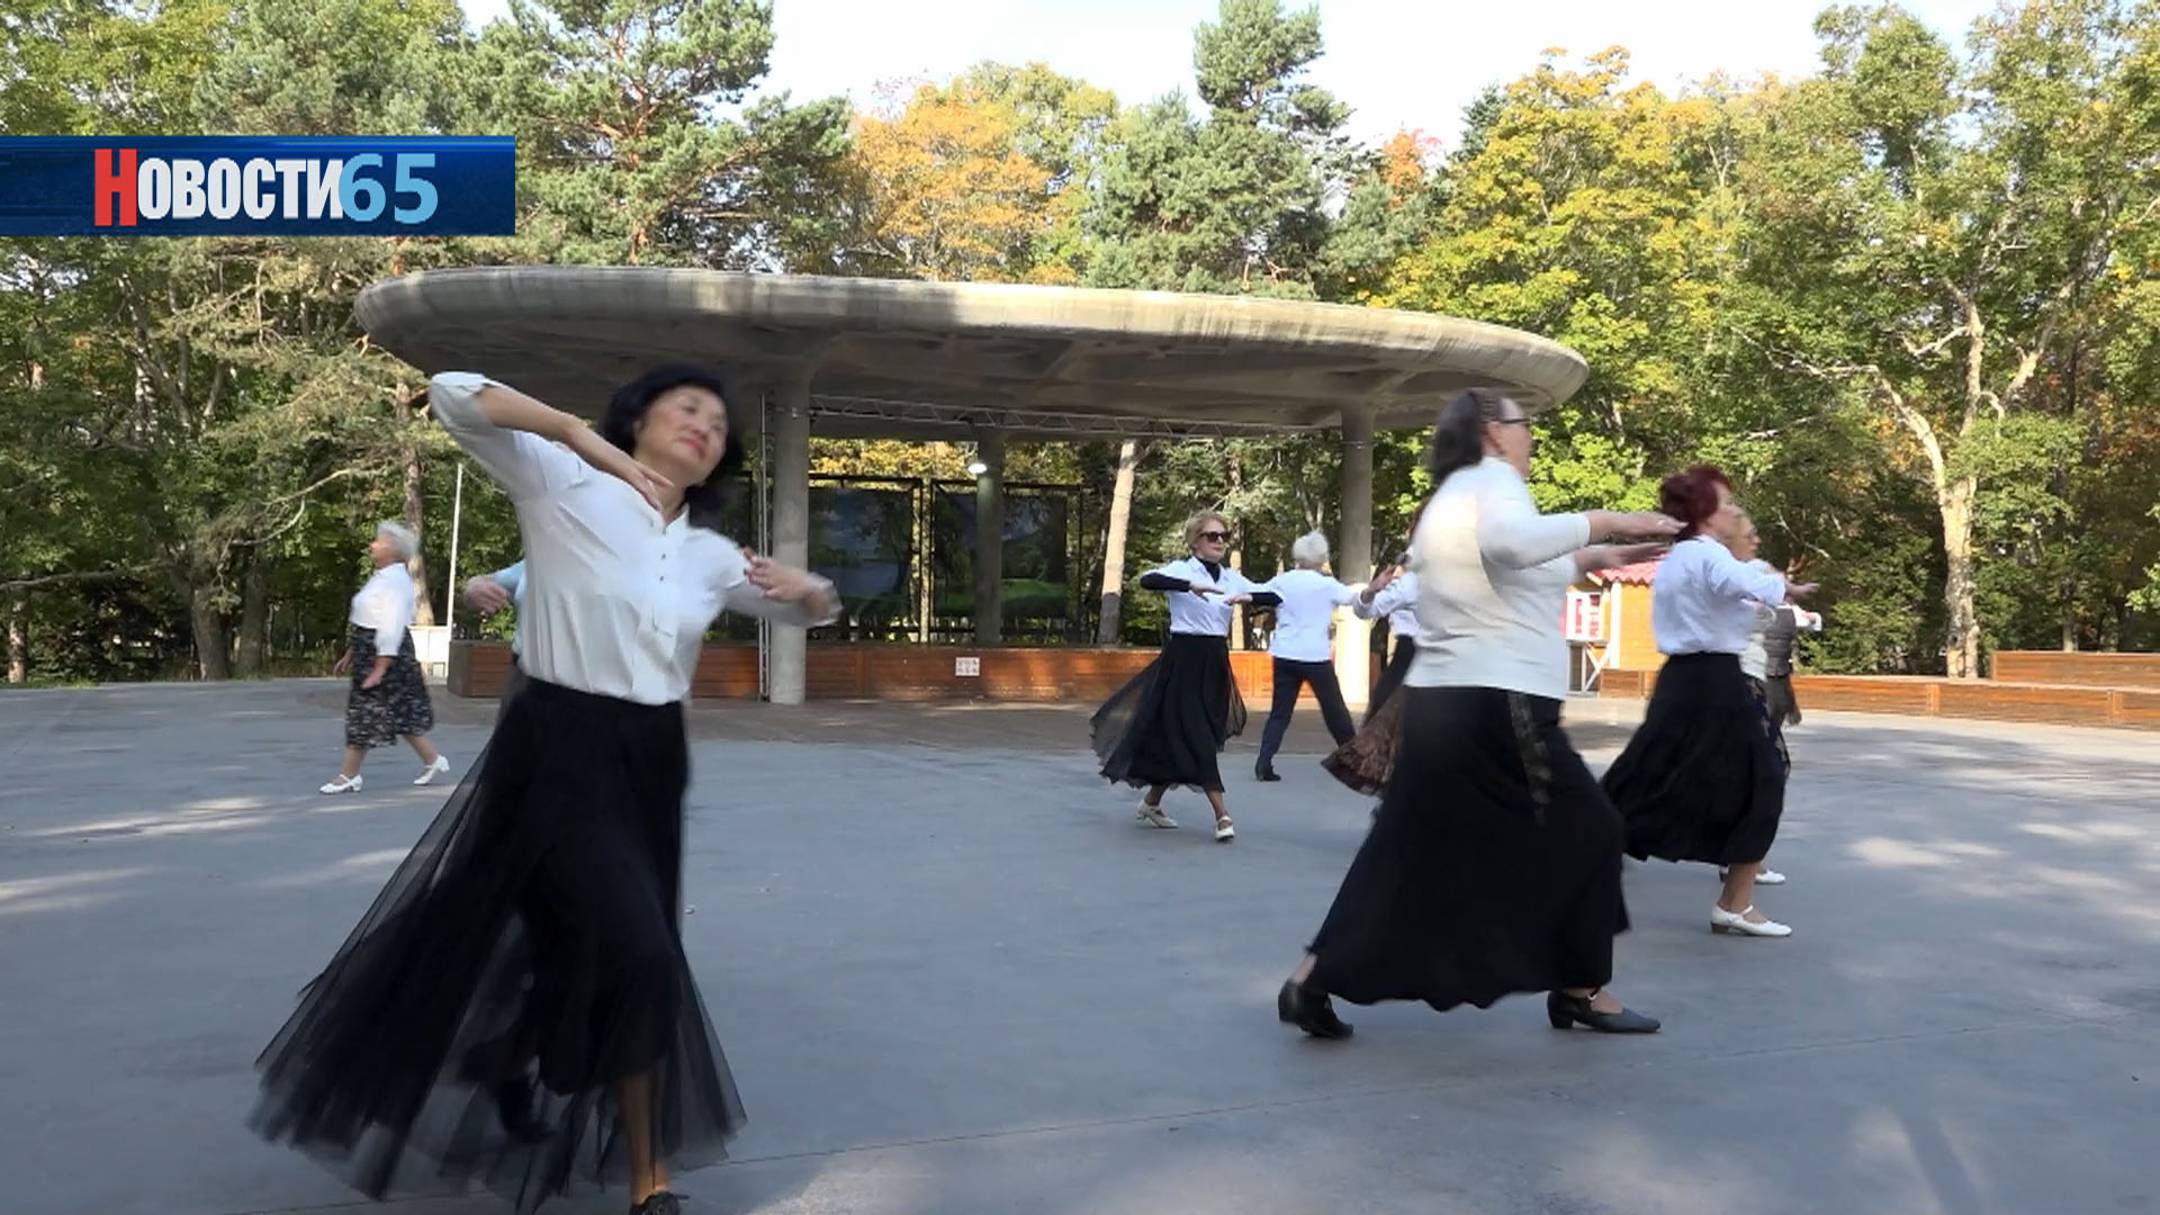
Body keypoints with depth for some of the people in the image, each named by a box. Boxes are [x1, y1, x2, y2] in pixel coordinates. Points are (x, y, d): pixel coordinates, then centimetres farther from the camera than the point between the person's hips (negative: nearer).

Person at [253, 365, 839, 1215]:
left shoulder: (712, 556, 8)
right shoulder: (564, 486, -6)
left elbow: (813, 608, 18)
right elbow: (453, 395, -15)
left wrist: (807, 588, -6)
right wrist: (582, 436, -22)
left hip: (652, 763, 6)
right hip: (559, 752, -6)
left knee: (599, 952, 15)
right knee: (637, 955, -11)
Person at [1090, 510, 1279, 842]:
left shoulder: (1232, 578, 11)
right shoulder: (1182, 570, -6)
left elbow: (1274, 597, 8)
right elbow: (1147, 580, -26)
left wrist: (1248, 597, -12)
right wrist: (1191, 585, -37)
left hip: (1215, 662, 6)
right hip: (1183, 660, -6)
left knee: (1179, 740, 12)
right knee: (1197, 738, -9)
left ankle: (1151, 803, 28)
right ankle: (1221, 815, -9)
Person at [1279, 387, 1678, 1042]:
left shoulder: (1452, 496, 24)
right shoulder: (1492, 479, -7)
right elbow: (1511, 543, -30)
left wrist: (1592, 558, 28)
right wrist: (1603, 521, -24)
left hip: (1437, 703, 9)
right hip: (1495, 704, -9)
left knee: (1409, 848, 10)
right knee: (1584, 832, 6)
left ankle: (1314, 979, 7)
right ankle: (1581, 989, 16)